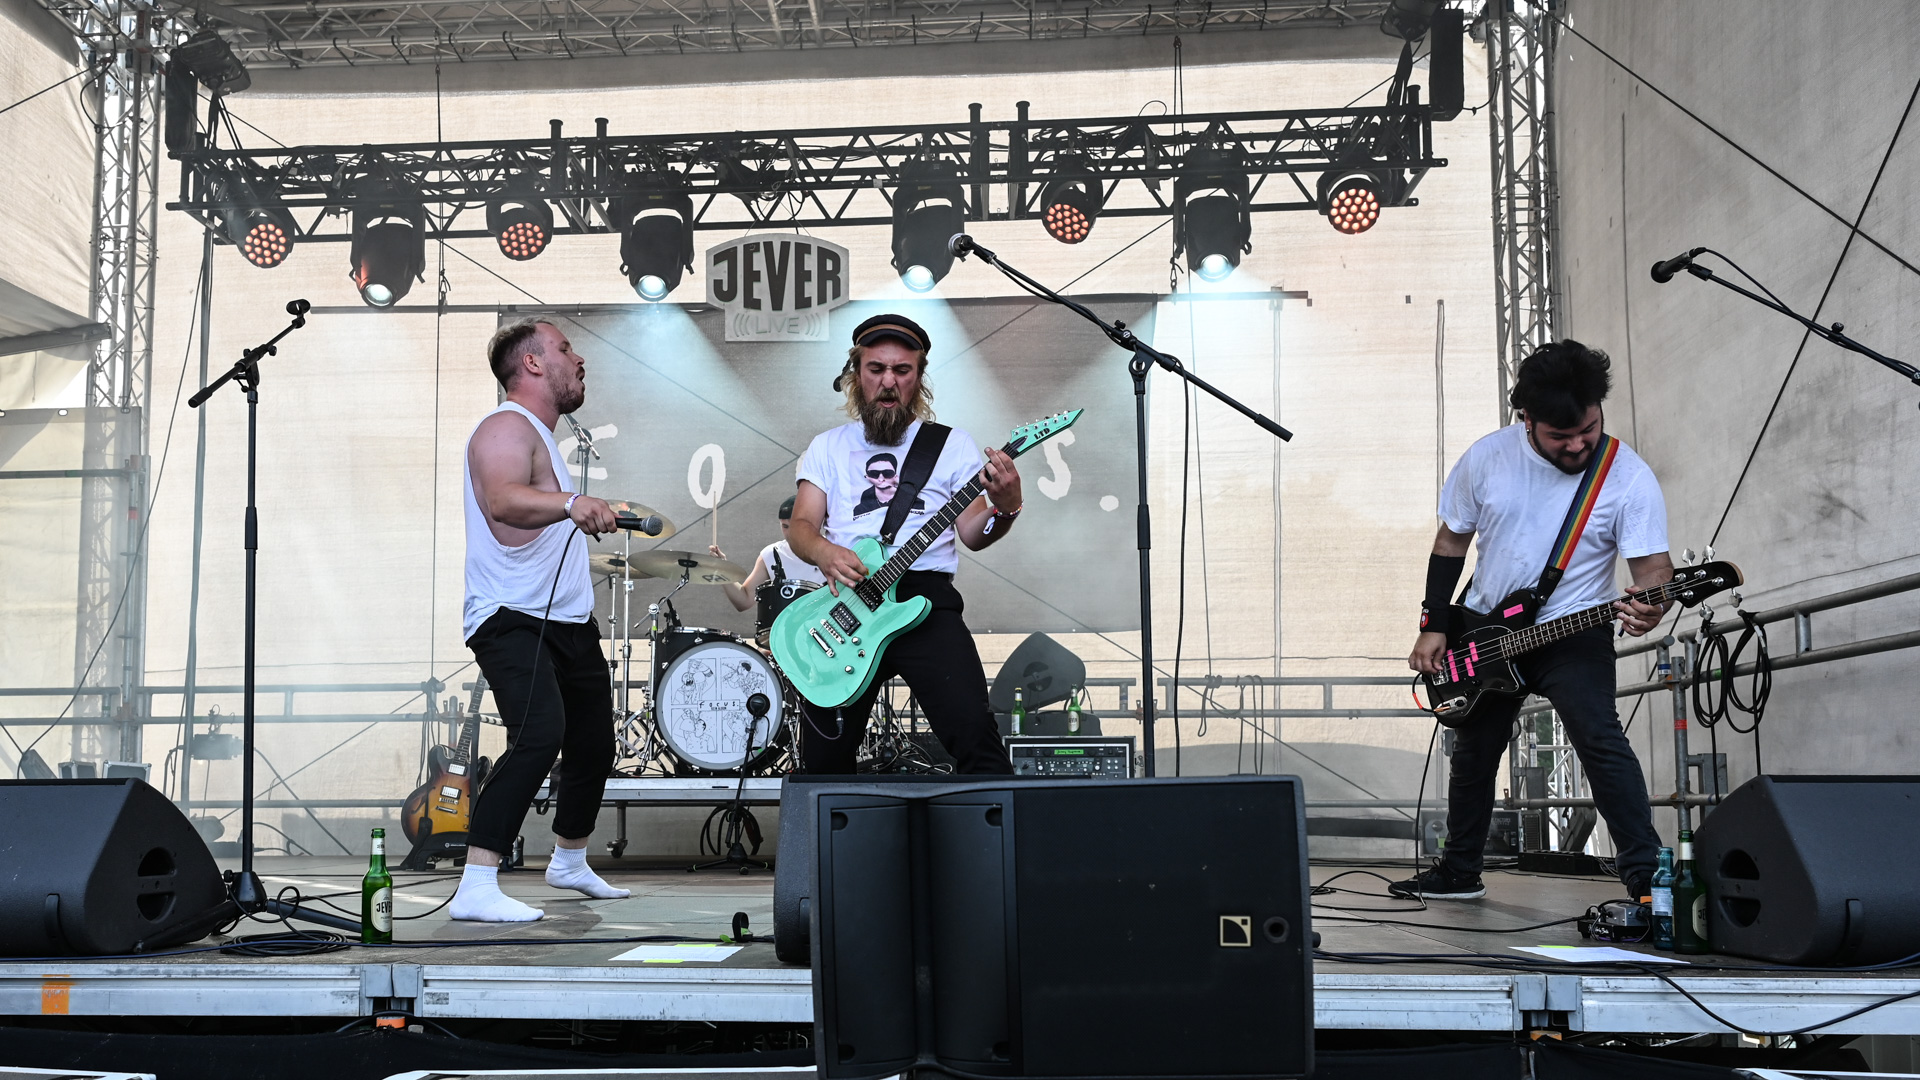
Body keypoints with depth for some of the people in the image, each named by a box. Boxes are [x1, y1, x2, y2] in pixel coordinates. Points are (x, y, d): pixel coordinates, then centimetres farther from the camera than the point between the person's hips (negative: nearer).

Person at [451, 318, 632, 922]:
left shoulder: (541, 434, 20)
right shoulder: (507, 427, -13)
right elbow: (504, 500, -36)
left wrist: (609, 517, 44)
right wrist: (570, 502, -52)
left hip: (568, 620, 10)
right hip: (512, 619, -10)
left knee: (594, 742, 17)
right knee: (540, 734, -28)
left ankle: (569, 863, 39)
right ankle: (476, 889, -27)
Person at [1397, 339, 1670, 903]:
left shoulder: (1629, 477, -14)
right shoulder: (1486, 458, -7)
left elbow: (1652, 564, -15)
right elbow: (1451, 540, 4)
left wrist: (1648, 608, -39)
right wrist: (1432, 627, 2)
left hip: (1573, 632, -4)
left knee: (1599, 737, -25)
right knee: (1472, 753, 15)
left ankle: (1644, 873, -19)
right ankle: (1459, 871, 34)